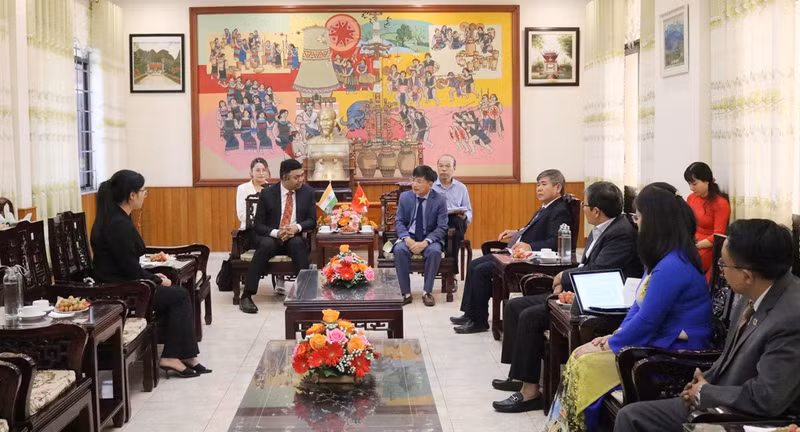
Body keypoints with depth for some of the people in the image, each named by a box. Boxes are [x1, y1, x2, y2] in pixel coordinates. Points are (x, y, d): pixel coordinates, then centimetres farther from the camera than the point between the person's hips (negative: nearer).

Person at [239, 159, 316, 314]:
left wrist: (297, 227, -20)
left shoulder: (307, 192, 0)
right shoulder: (267, 193, -6)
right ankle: (246, 296, -34)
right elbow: (258, 225, -5)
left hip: (295, 238, 1)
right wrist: (276, 233, -25)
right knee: (266, 245, -35)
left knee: (297, 243, -34)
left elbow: (312, 220, 2)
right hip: (271, 238, -1)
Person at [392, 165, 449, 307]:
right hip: (409, 237, 2)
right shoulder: (404, 197, 0)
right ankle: (406, 293, -23)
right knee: (399, 250, -31)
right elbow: (399, 222, -1)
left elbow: (441, 228, -12)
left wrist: (425, 242, -27)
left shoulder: (440, 200, -8)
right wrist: (406, 238, -21)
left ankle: (427, 292, -19)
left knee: (435, 251, -35)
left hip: (429, 238, -1)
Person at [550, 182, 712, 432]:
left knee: (586, 365, -16)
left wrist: (609, 345, -10)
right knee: (580, 356, 0)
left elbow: (646, 321, -22)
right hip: (655, 342, 10)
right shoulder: (662, 259, 11)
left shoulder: (672, 266, -24)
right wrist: (613, 336, 4)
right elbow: (640, 304, 16)